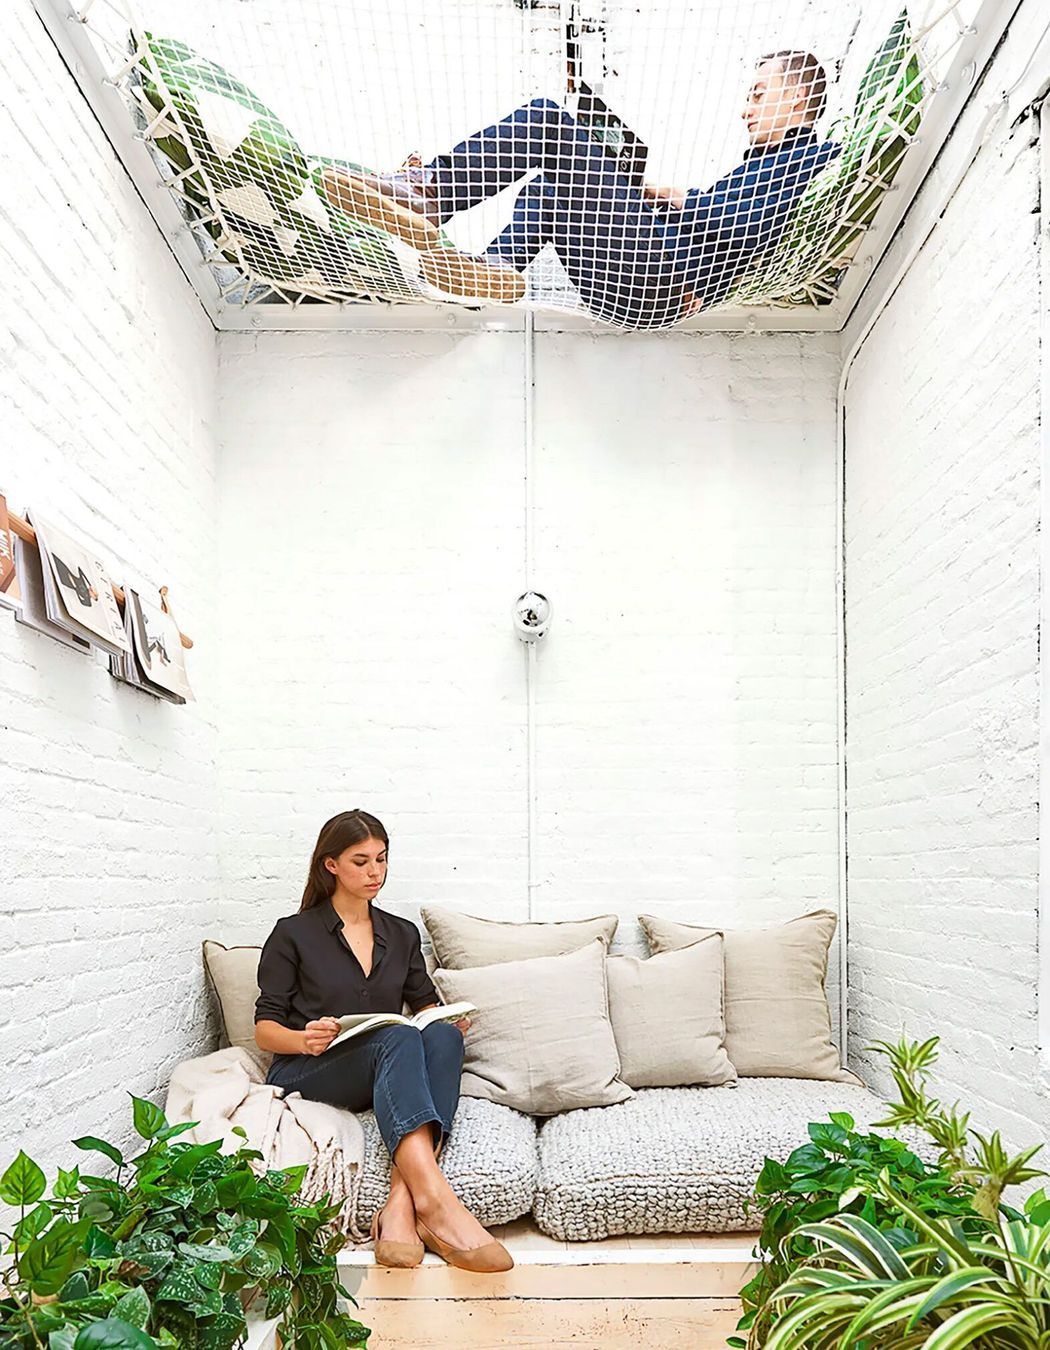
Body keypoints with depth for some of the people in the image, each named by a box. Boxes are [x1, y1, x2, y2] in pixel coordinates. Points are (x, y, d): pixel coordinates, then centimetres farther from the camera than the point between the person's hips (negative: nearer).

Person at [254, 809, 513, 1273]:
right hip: (307, 1074, -4)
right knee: (400, 1039, -35)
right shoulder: (294, 934, 6)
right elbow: (265, 1028, 3)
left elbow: (426, 1004, 23)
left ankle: (402, 1203, -43)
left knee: (441, 1035, -30)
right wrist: (304, 1039, -20)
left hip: (386, 1077, 4)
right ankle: (434, 1198, -53)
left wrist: (449, 1022, -1)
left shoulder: (402, 934, 19)